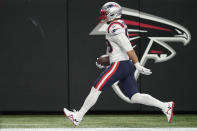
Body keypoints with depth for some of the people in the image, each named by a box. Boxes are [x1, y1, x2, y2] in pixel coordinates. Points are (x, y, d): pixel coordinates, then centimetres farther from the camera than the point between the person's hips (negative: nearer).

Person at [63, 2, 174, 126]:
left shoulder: (114, 27, -12)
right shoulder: (121, 25, 18)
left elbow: (128, 48, -21)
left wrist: (137, 65, -25)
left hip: (119, 65, -9)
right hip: (128, 65, 9)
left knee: (96, 89, 0)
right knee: (135, 97, 4)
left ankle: (78, 116, 7)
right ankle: (165, 106, -7)